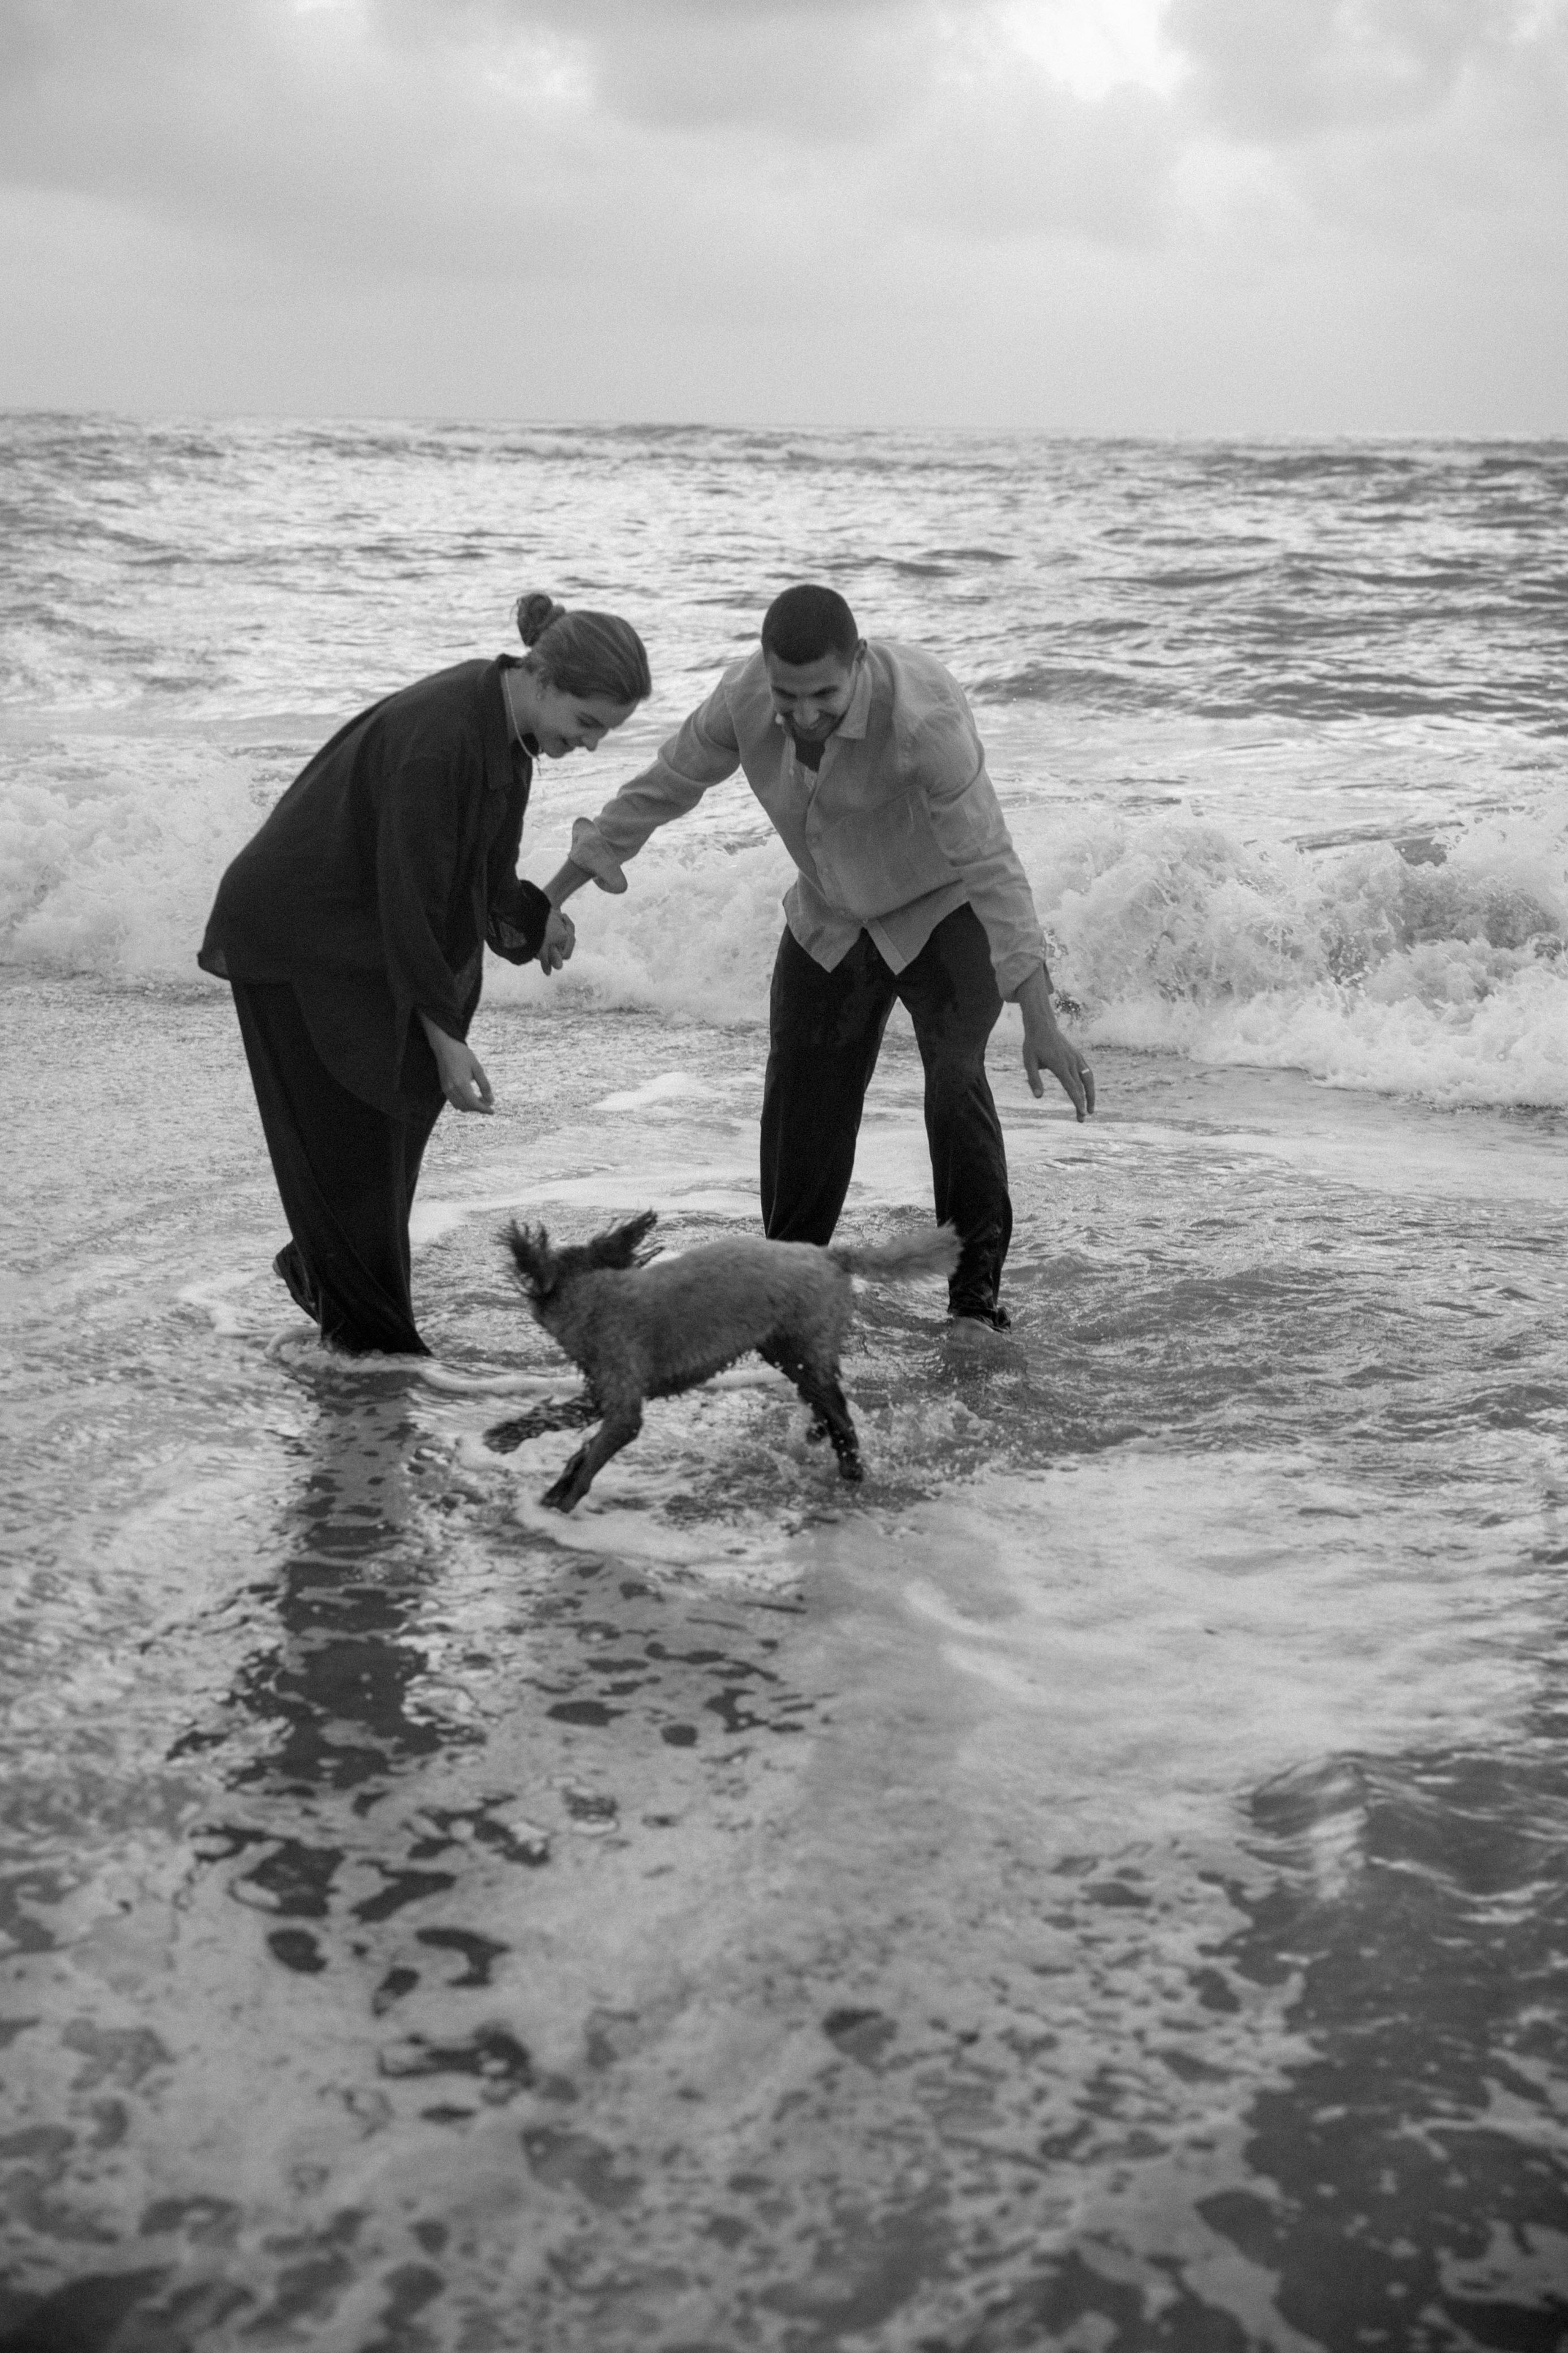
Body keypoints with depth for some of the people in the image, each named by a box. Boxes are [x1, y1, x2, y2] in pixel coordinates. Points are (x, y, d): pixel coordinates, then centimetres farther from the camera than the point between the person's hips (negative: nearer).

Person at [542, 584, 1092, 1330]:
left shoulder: (922, 716, -37)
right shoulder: (744, 696, -20)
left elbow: (989, 864, -36)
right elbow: (662, 787, -3)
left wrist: (1041, 1024, -39)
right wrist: (554, 892, 2)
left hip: (946, 912, -5)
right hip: (831, 923, 5)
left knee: (954, 1079, -26)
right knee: (803, 1105, 7)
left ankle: (976, 1282, -11)